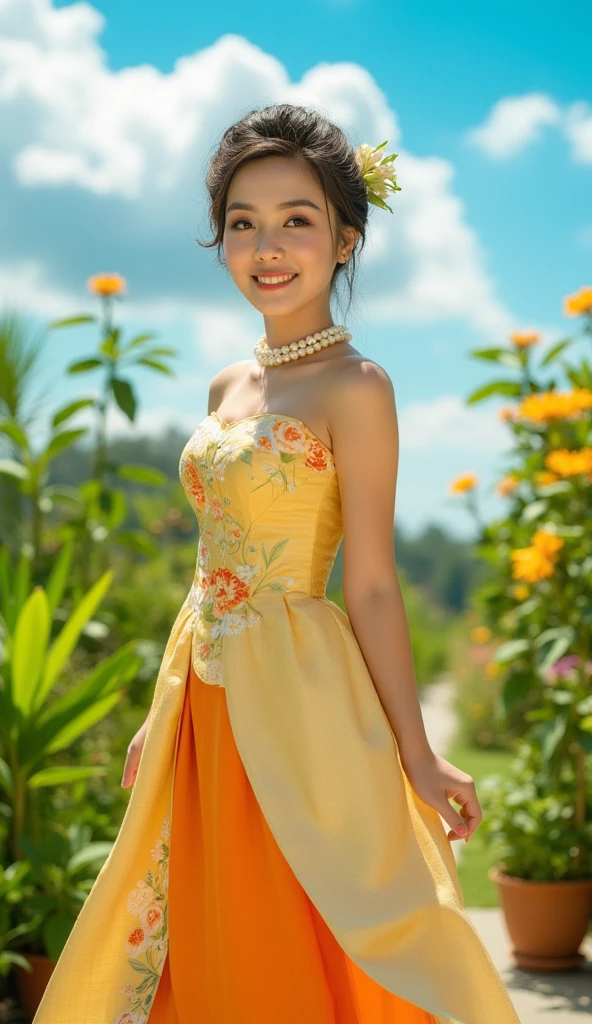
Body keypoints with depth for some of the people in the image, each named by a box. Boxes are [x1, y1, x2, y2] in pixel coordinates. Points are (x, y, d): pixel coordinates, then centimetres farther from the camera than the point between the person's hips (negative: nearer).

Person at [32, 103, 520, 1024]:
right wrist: (161, 713, 17)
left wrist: (417, 756, -12)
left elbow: (371, 585, -12)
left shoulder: (354, 387, -11)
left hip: (298, 701, -7)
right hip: (206, 701, 7)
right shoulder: (228, 387, 10)